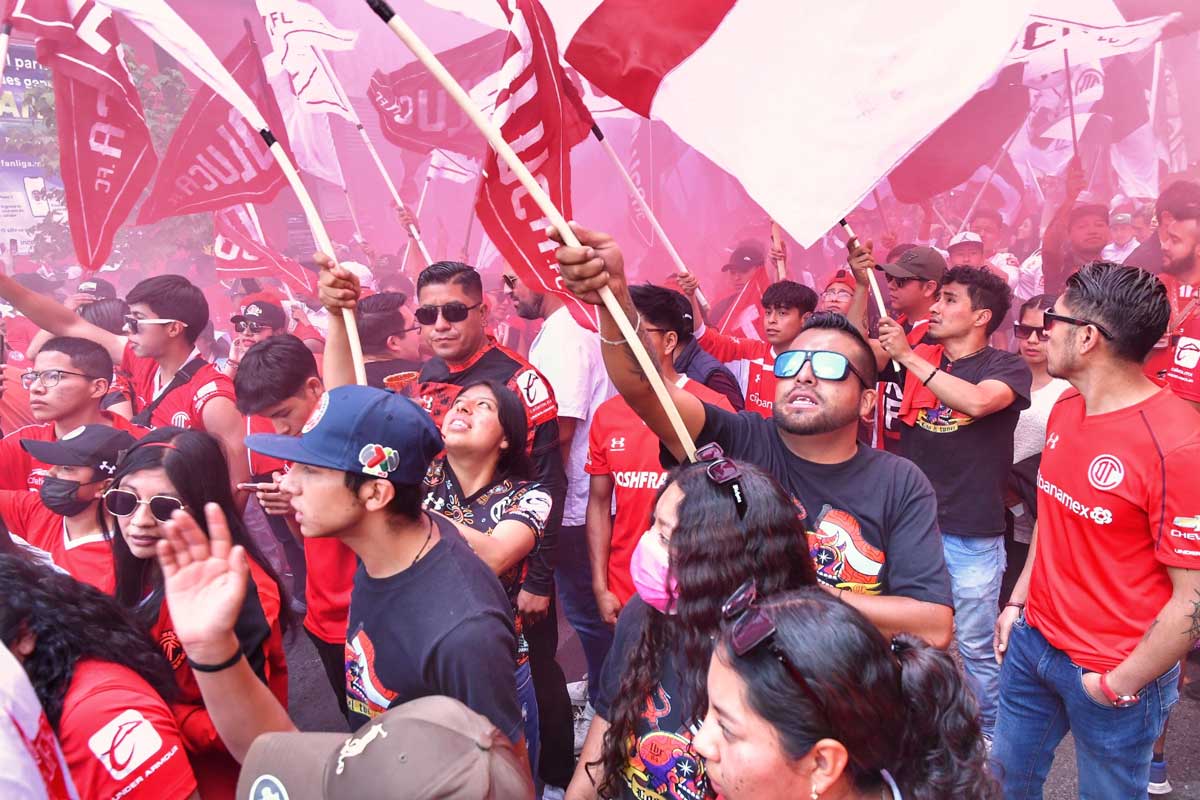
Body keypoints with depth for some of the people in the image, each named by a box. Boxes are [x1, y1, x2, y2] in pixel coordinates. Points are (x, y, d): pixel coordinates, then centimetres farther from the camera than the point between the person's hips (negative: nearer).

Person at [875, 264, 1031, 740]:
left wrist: (907, 356, -22)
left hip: (972, 535, -4)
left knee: (975, 646, 8)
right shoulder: (917, 357, 8)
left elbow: (977, 401, -26)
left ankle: (989, 732, 30)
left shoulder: (1007, 368, -6)